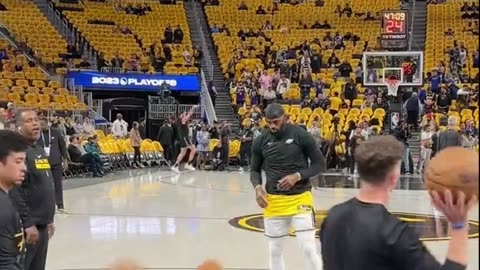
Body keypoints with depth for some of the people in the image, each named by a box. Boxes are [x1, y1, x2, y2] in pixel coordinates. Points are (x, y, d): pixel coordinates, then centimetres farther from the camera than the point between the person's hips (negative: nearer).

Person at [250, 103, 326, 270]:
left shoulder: (301, 135, -9)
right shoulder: (260, 141, 0)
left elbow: (320, 164, -4)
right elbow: (255, 170, 11)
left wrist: (297, 176, -17)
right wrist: (258, 187, -10)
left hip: (300, 197, -3)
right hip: (273, 200, 4)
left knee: (309, 248, -7)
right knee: (274, 250, 12)